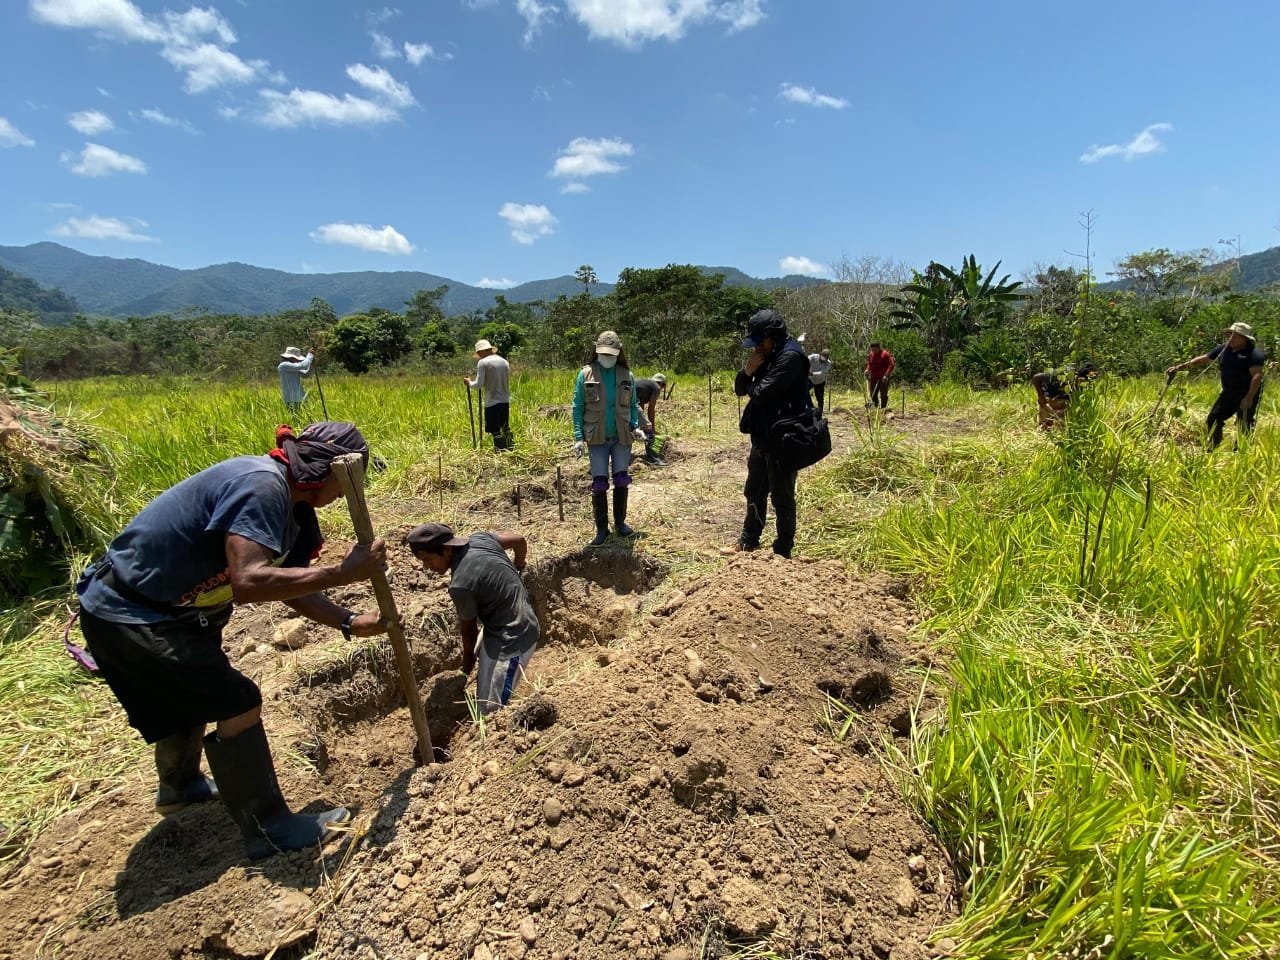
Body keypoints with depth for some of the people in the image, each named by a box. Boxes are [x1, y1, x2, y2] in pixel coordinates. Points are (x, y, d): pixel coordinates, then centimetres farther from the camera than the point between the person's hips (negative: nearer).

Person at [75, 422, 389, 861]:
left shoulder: (292, 505, 1)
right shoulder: (261, 484, -30)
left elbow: (291, 584, 5)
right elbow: (249, 582, -40)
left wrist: (350, 622, -3)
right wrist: (342, 572, -37)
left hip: (162, 609, 10)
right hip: (129, 616, -10)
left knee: (189, 699, 29)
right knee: (236, 705, -7)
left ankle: (180, 787, 55)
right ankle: (270, 830, 6)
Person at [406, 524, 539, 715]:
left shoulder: (460, 585, -27)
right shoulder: (479, 539, -7)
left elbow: (469, 629, -10)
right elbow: (519, 540, 8)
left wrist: (467, 663, 11)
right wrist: (516, 570, 29)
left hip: (512, 639, -10)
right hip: (516, 624, 10)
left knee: (490, 710, -2)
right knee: (485, 684, 27)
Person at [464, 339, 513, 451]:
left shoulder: (483, 363, -8)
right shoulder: (505, 362, 9)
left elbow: (478, 385, -11)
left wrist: (469, 382, 9)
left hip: (492, 401, -6)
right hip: (505, 400, 6)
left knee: (495, 431, 0)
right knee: (506, 427, 19)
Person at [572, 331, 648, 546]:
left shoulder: (626, 375, 2)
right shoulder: (586, 374, -3)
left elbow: (633, 405, 12)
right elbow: (577, 407, -2)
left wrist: (636, 426, -4)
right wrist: (578, 437, -9)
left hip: (622, 437, 2)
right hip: (597, 439, -2)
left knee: (621, 481, 9)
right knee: (599, 484, 0)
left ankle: (620, 522, 25)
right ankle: (601, 529, 10)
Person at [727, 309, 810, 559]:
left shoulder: (790, 356, -16)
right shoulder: (767, 356, 12)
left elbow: (762, 392, -24)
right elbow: (740, 389, 13)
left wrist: (751, 387, -1)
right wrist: (748, 369, -7)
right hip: (762, 437, 9)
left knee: (782, 497, 3)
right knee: (754, 493, 19)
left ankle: (783, 550, 16)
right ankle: (748, 540, 34)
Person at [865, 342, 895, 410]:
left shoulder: (885, 354, -10)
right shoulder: (871, 354, 6)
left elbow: (891, 365, -14)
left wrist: (886, 375, -23)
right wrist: (867, 369, 1)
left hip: (883, 378, -5)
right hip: (873, 377, 5)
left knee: (883, 394, -3)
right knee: (873, 394, 6)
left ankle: (883, 408, 4)